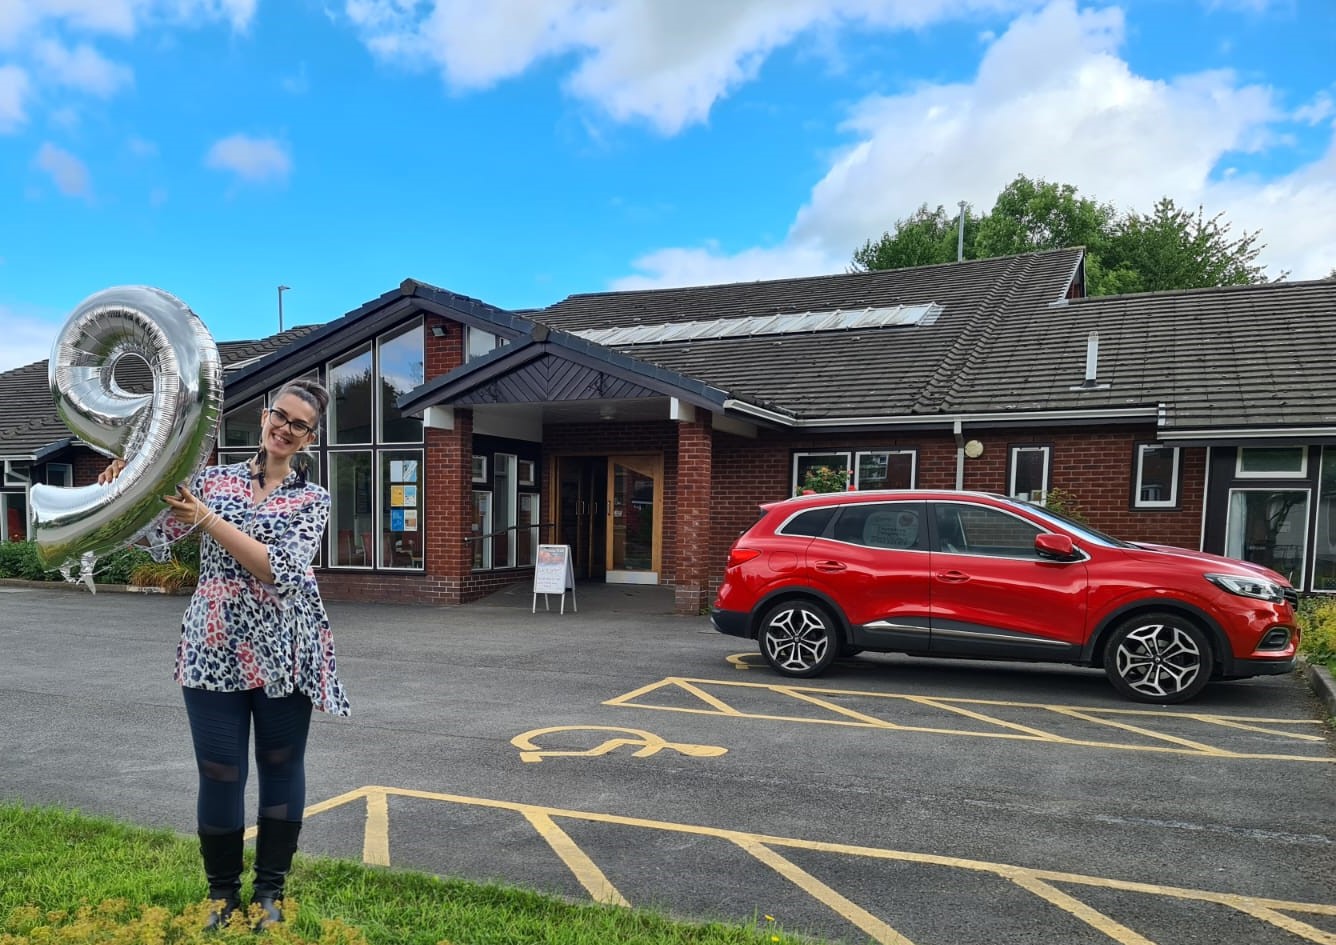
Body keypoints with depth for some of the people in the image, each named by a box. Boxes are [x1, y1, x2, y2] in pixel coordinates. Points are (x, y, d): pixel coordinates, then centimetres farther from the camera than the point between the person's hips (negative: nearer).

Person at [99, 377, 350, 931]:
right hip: (214, 649, 1)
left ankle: (270, 889, 29)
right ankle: (222, 889, 28)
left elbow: (281, 569, -15)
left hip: (283, 653, -1)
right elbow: (157, 536, 4)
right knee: (219, 775, 5)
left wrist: (208, 519, -20)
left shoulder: (313, 500, 1)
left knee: (281, 768, 10)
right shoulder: (215, 479, 7)